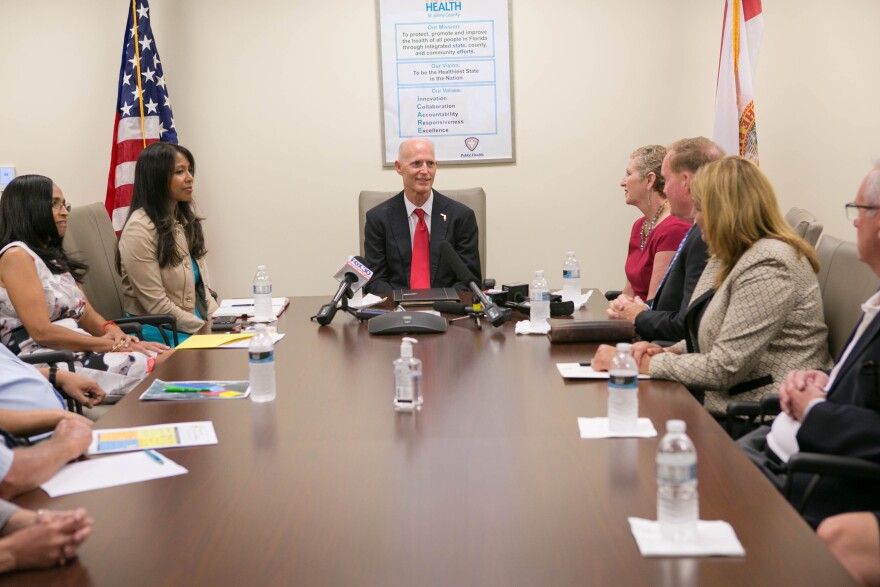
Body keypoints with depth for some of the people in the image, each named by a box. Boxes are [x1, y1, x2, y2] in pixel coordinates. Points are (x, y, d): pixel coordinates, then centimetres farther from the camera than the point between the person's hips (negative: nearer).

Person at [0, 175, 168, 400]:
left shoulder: (53, 256, 22)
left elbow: (87, 315, 18)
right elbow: (42, 331, -15)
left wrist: (111, 330, -6)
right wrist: (110, 344, -15)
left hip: (79, 353, 8)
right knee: (148, 366, -28)